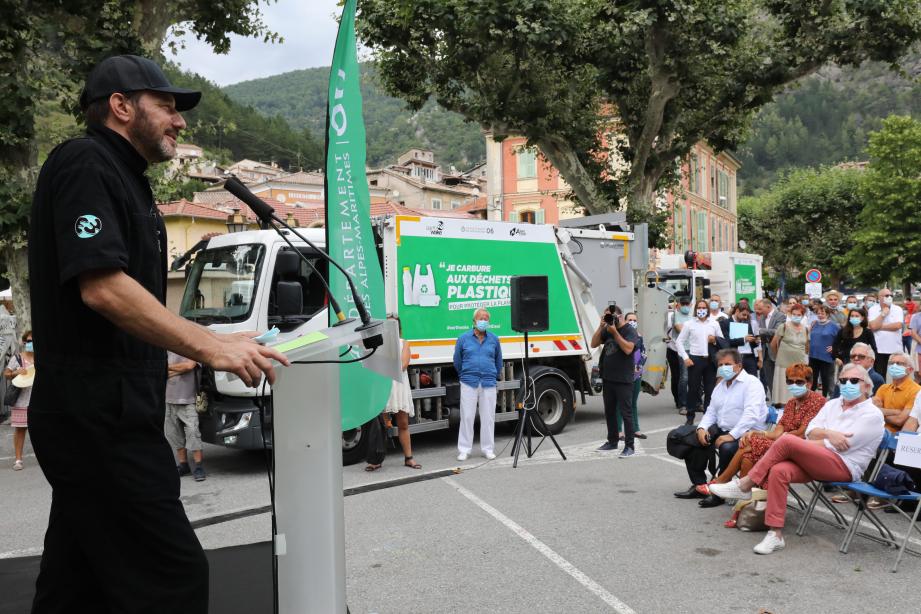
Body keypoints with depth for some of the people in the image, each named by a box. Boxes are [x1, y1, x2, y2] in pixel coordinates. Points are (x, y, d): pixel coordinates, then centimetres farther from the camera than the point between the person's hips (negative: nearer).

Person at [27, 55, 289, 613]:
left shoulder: (126, 179, 20)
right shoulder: (85, 163, -10)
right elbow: (102, 286, -24)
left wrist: (220, 342, 18)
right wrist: (209, 346, -27)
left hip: (99, 415, 10)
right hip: (99, 418, -10)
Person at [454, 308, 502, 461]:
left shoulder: (494, 339, 7)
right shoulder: (464, 338, 3)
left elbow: (498, 362, 18)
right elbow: (457, 361, 13)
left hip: (489, 384, 1)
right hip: (469, 383, -1)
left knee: (488, 417, 4)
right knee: (467, 416, 0)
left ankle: (488, 449, 14)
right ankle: (464, 450, 7)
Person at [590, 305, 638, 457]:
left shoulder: (630, 331, -7)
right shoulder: (607, 330, 10)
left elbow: (628, 349, -22)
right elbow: (594, 344, 4)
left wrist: (615, 332, -21)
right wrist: (601, 326, -5)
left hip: (623, 380, -7)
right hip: (607, 378, 7)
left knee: (626, 413, -4)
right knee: (609, 411, 15)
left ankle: (629, 446, 1)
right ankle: (612, 441, 28)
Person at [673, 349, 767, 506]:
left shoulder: (751, 383, -10)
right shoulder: (720, 386, 18)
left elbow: (751, 415, -23)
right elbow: (711, 412, 18)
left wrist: (731, 435, -30)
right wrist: (702, 428, -4)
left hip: (746, 433, -8)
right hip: (721, 430, 9)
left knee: (728, 448, -37)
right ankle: (699, 485, 5)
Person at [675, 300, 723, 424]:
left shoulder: (714, 324, 7)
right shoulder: (689, 324, 2)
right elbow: (679, 342, 2)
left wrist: (715, 340, -9)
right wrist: (685, 358, -6)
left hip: (710, 359, 2)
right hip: (695, 359, -2)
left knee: (710, 389, 6)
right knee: (693, 389, 2)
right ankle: (690, 417, 11)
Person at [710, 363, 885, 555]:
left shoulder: (872, 415, 1)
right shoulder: (833, 404, 22)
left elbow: (841, 445, -10)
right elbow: (811, 432, 11)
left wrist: (791, 446, -7)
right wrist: (829, 433, -13)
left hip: (844, 467, -6)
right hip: (816, 462, 6)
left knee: (786, 440, -28)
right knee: (779, 471, -28)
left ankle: (745, 485, -17)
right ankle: (775, 535, -26)